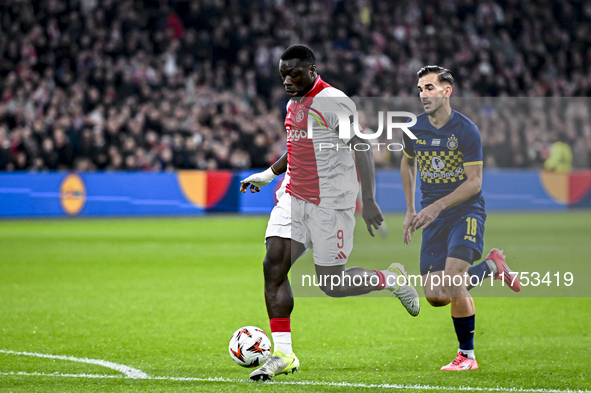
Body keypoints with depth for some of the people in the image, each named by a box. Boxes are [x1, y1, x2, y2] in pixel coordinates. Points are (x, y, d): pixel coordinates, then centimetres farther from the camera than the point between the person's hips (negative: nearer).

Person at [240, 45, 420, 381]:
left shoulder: (334, 102, -14)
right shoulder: (294, 104, 12)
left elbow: (362, 150, -15)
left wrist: (368, 201, -20)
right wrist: (269, 174, 23)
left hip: (331, 203, -7)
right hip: (294, 198, 8)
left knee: (331, 283, -4)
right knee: (273, 266, -8)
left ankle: (392, 278, 23)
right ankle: (283, 354, -6)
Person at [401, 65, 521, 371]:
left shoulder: (466, 130, -13)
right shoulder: (414, 129, 1)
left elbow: (474, 182, -13)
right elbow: (407, 163, 21)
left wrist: (437, 206, -22)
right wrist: (411, 210, 17)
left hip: (466, 211, -5)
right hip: (432, 215, 5)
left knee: (452, 279, -24)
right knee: (436, 297, -3)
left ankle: (467, 355, -7)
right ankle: (491, 267, 23)